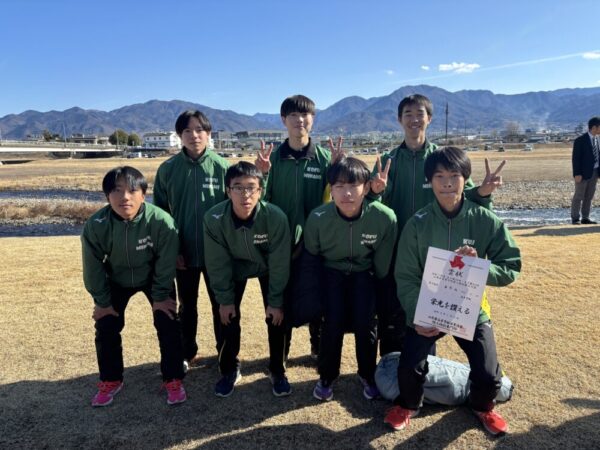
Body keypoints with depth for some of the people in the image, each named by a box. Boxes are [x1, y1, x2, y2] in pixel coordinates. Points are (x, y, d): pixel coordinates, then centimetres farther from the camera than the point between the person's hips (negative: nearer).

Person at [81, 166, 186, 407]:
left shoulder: (161, 221, -35)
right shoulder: (95, 225, -29)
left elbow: (165, 263, -21)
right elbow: (93, 267, -14)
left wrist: (160, 296, -13)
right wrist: (102, 301, -6)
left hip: (154, 278, -1)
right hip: (116, 280, 2)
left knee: (169, 326, -6)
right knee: (106, 328, 2)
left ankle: (173, 379, 14)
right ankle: (110, 380, 25)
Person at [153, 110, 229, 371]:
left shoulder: (221, 167, -7)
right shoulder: (168, 169, -3)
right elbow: (160, 212, 2)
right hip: (183, 252, 1)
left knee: (221, 304, 12)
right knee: (187, 306, 17)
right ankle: (188, 354, 35)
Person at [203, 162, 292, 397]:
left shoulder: (276, 217, -36)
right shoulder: (214, 219, -32)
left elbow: (279, 264, -23)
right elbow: (217, 264, -17)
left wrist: (275, 302, -16)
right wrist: (225, 300, -11)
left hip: (268, 268, -1)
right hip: (235, 268, 1)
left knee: (277, 318, -6)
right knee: (228, 318, -4)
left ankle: (277, 371, 18)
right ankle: (229, 370, 21)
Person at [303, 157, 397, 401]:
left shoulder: (385, 217, -27)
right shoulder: (318, 217, -26)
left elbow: (383, 261, -9)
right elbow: (311, 255, -6)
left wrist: (378, 286, 0)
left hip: (364, 272, 0)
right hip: (332, 271, 0)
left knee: (365, 321, -14)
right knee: (334, 321, -16)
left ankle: (367, 375, 15)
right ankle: (326, 376, 11)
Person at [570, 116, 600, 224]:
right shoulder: (580, 140, -12)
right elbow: (576, 158, -13)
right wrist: (577, 174, -18)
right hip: (583, 172, -6)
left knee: (589, 196, 9)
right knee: (579, 196, 0)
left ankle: (585, 218, 16)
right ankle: (575, 218, 9)